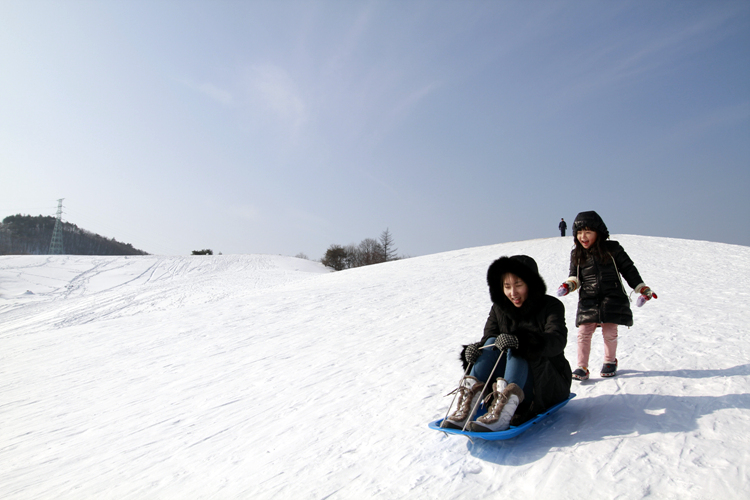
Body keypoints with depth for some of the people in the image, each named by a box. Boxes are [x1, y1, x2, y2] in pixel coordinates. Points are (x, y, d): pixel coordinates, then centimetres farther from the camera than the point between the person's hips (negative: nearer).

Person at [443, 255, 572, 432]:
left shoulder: (551, 306, -9)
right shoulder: (499, 308, 4)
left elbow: (557, 341, -26)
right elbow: (488, 337, -4)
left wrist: (521, 342, -45)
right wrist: (474, 349, -28)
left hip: (550, 386, -3)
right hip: (511, 382, 4)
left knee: (518, 350, -30)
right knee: (492, 343, -23)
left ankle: (503, 412, -48)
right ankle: (467, 404, -35)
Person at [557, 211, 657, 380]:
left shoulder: (612, 249, -2)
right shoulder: (577, 255, 4)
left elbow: (628, 269, 6)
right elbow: (575, 277, 9)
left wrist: (642, 288, 4)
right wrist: (569, 285, -12)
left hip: (612, 298, -2)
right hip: (588, 301, 2)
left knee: (609, 332, 2)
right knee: (583, 333, -5)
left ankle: (610, 361, 29)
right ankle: (582, 367, 3)